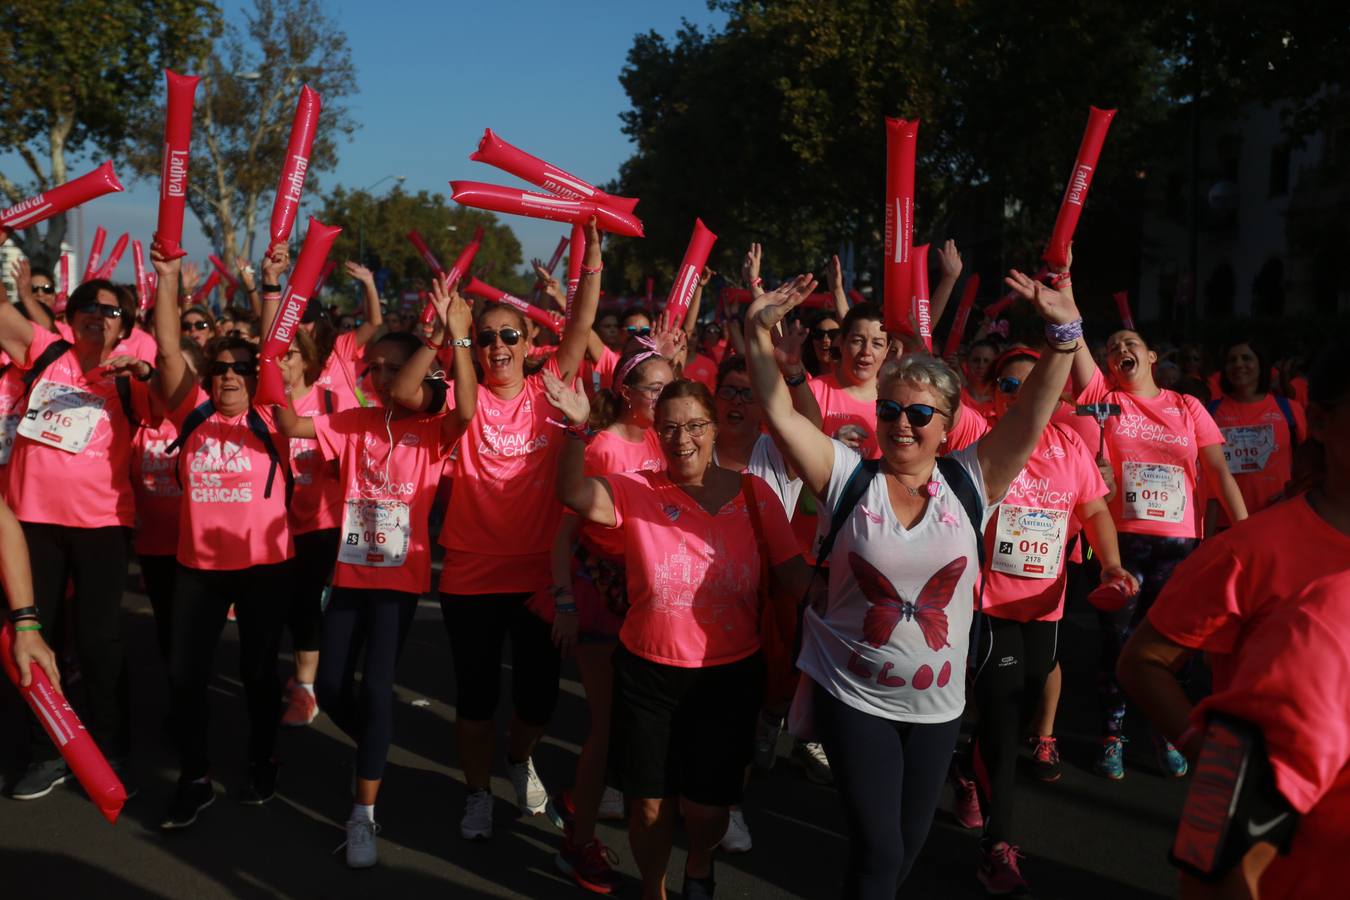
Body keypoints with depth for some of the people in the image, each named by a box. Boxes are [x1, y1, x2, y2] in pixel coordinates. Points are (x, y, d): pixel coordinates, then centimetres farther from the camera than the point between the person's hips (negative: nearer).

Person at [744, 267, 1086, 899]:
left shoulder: (970, 482, -5)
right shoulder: (849, 477, -8)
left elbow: (1034, 414, -14)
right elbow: (778, 412, -14)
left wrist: (1065, 334, -26)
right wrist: (758, 331, -23)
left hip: (937, 703, 3)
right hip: (852, 694, -2)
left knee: (909, 846, 19)